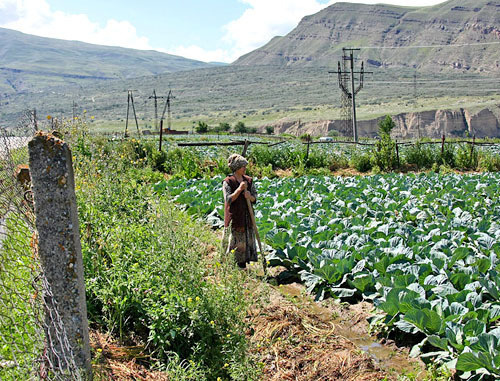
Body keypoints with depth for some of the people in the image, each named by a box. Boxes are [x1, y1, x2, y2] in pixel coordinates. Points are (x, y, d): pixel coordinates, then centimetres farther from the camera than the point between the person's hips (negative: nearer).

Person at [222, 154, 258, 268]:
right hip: (235, 217, -6)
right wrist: (239, 189, -23)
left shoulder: (249, 180, 9)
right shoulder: (228, 181, -7)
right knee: (236, 242, -3)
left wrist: (250, 196, -14)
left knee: (249, 240, 8)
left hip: (248, 216, 6)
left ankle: (244, 265, 19)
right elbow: (228, 200, -16)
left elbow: (255, 198, 9)